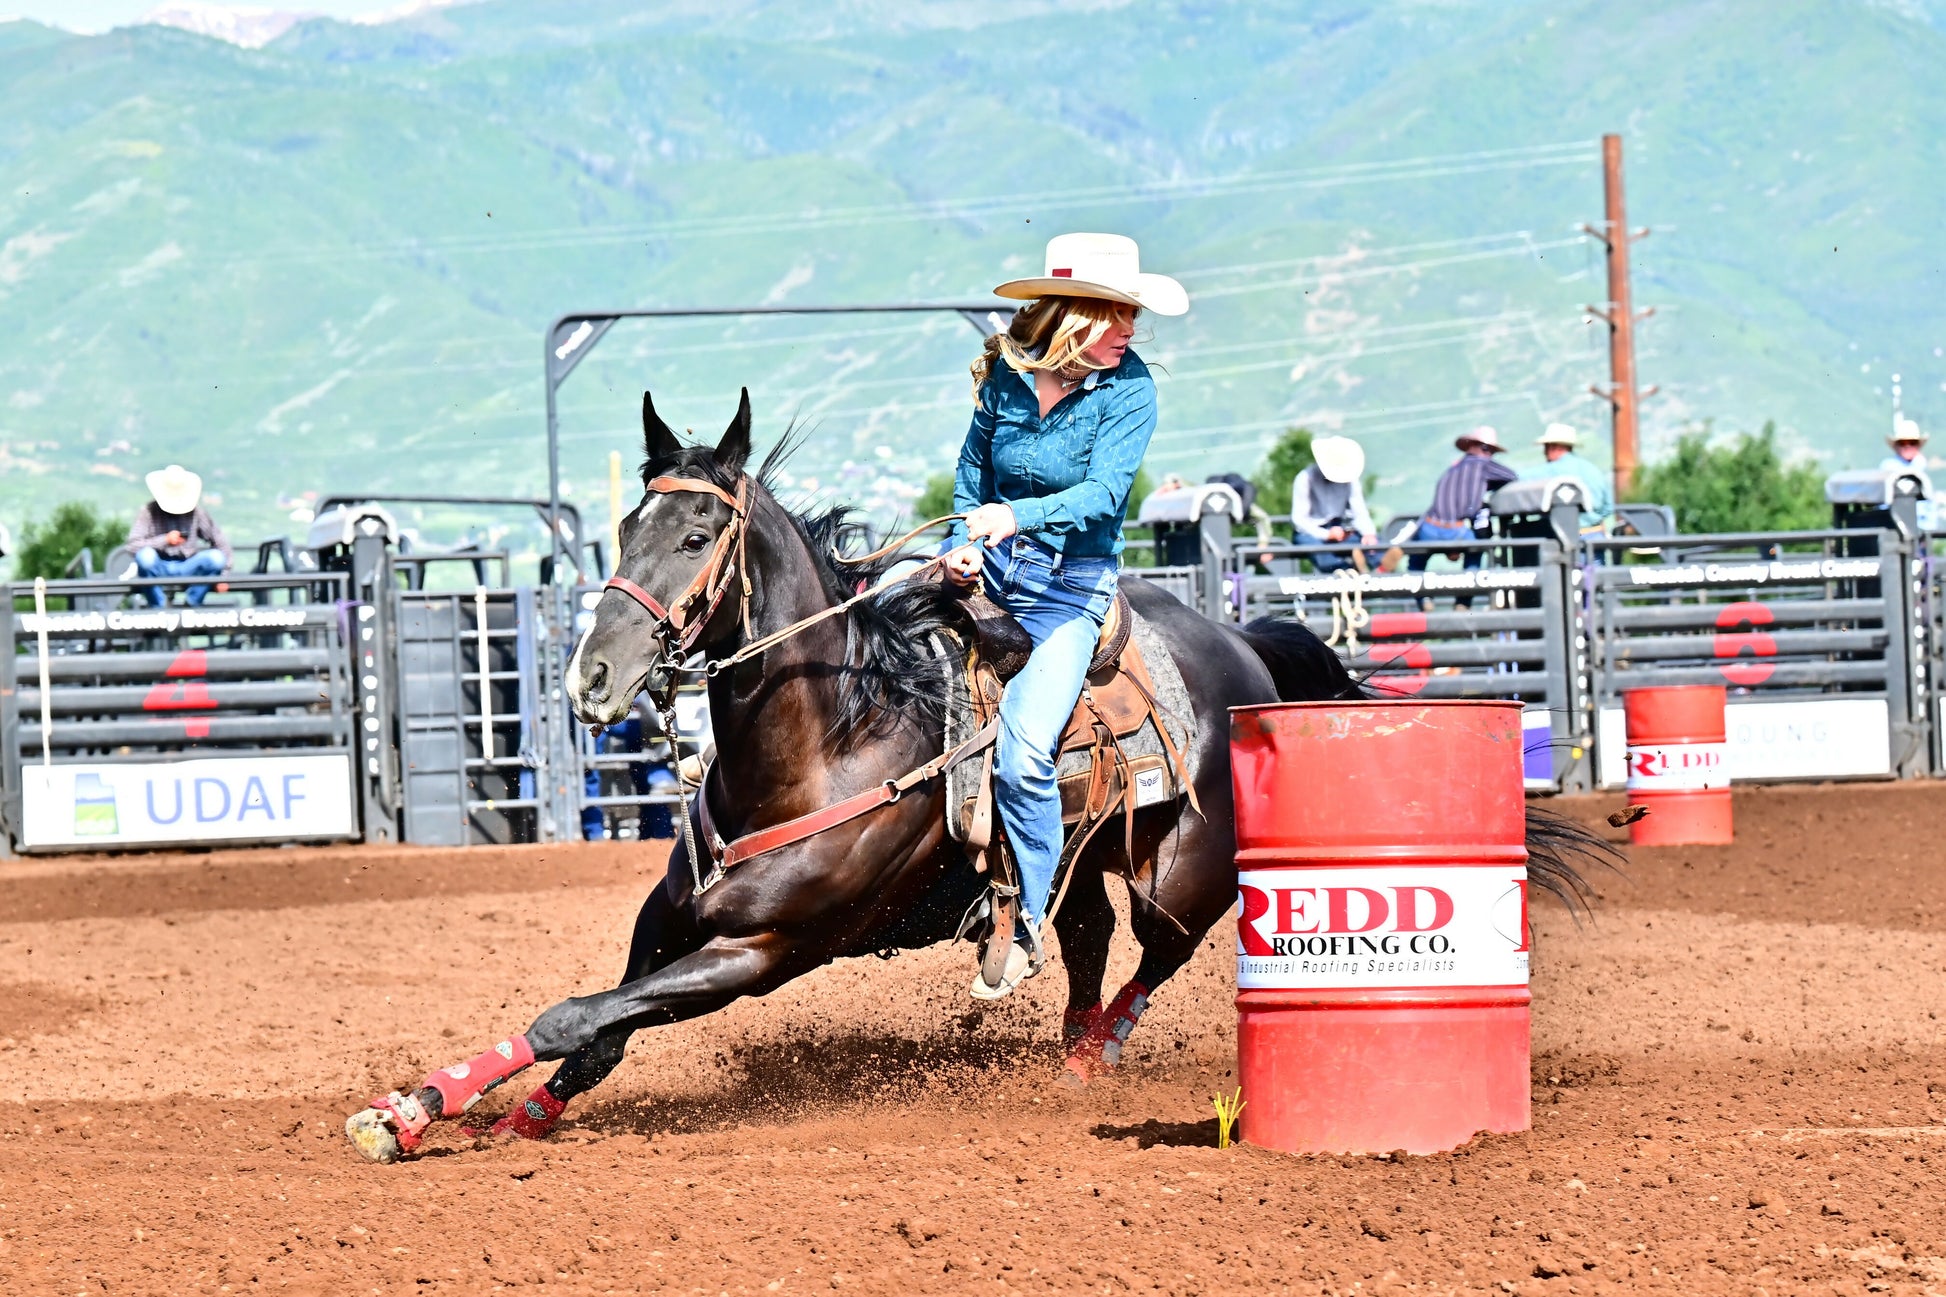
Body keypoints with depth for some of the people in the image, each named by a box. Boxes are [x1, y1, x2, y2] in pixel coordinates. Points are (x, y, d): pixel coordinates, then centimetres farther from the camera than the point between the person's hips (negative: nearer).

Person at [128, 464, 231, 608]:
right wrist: (165, 540, -25)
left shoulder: (196, 512, 4)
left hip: (186, 569, 2)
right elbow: (133, 544, -14)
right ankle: (157, 605, -14)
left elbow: (219, 542, 5)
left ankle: (193, 602, -4)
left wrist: (223, 574, -6)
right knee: (145, 555, -35)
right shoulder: (149, 511, -3)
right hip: (159, 569, -2)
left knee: (216, 557, -25)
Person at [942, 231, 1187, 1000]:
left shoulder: (1129, 387, -10)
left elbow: (1105, 490, -21)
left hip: (1070, 588, -5)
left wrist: (1020, 517, -37)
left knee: (1021, 756, -21)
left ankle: (1027, 930, -7)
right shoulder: (1006, 372, 0)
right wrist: (960, 545, 0)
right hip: (992, 570, 5)